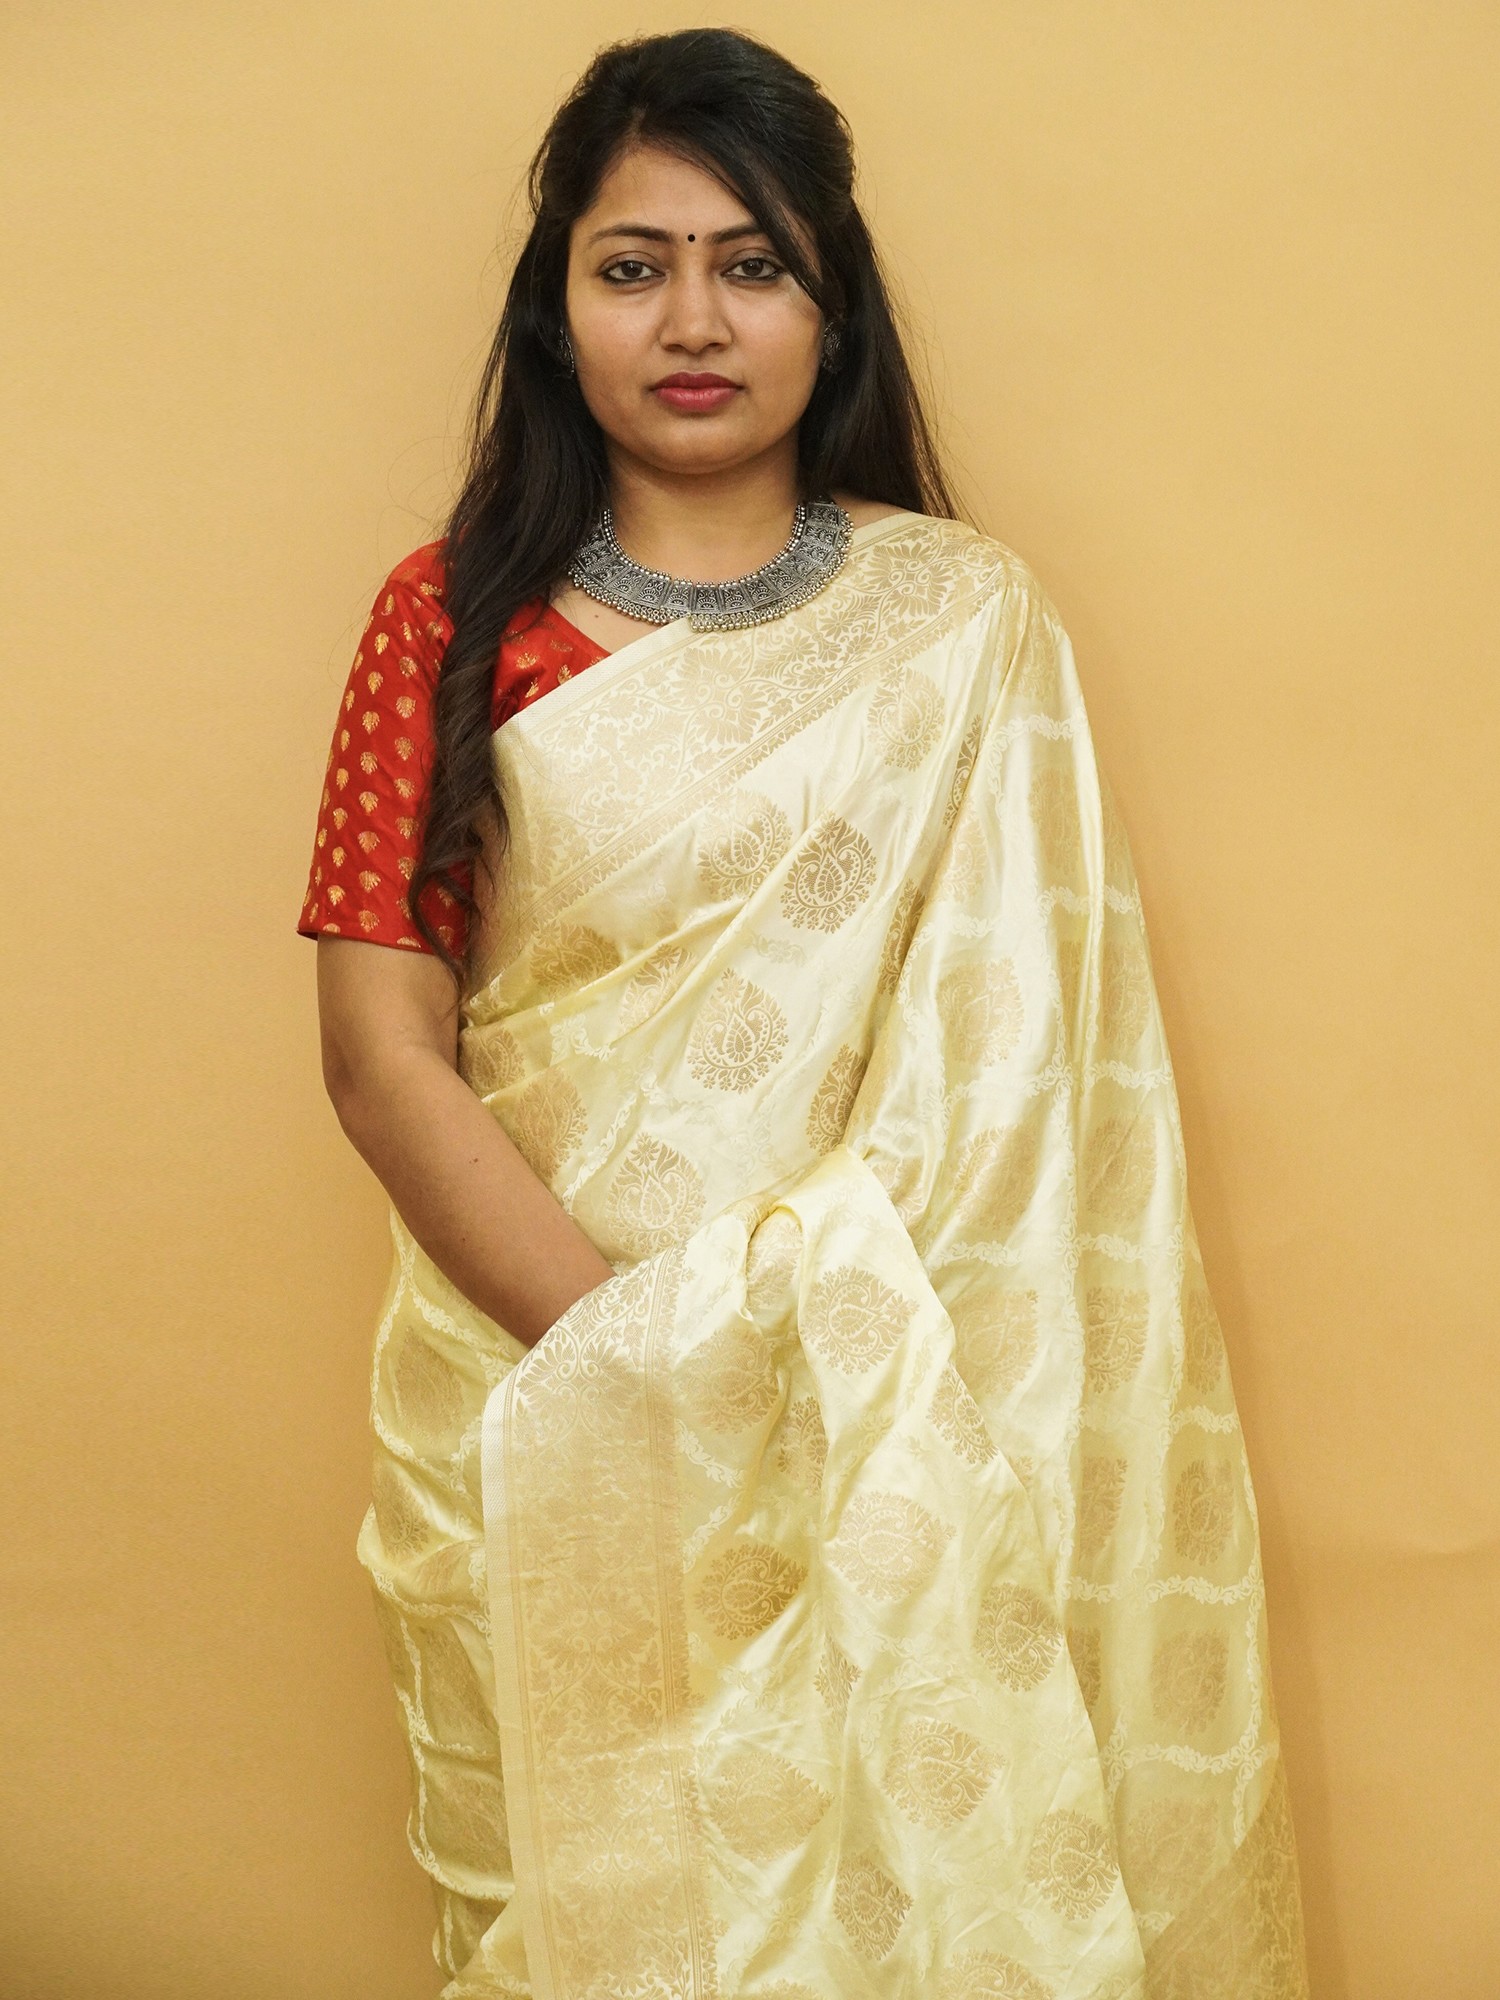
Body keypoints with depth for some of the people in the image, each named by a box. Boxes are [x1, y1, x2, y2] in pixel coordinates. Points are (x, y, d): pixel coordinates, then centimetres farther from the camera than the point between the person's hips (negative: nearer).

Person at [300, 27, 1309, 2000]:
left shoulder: (962, 621, 0)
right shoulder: (455, 619, 0)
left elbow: (1027, 1055, -2)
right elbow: (384, 1054, -6)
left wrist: (863, 1366, -13)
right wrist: (636, 1359, -15)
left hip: (888, 1418, 0)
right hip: (534, 1392, 0)